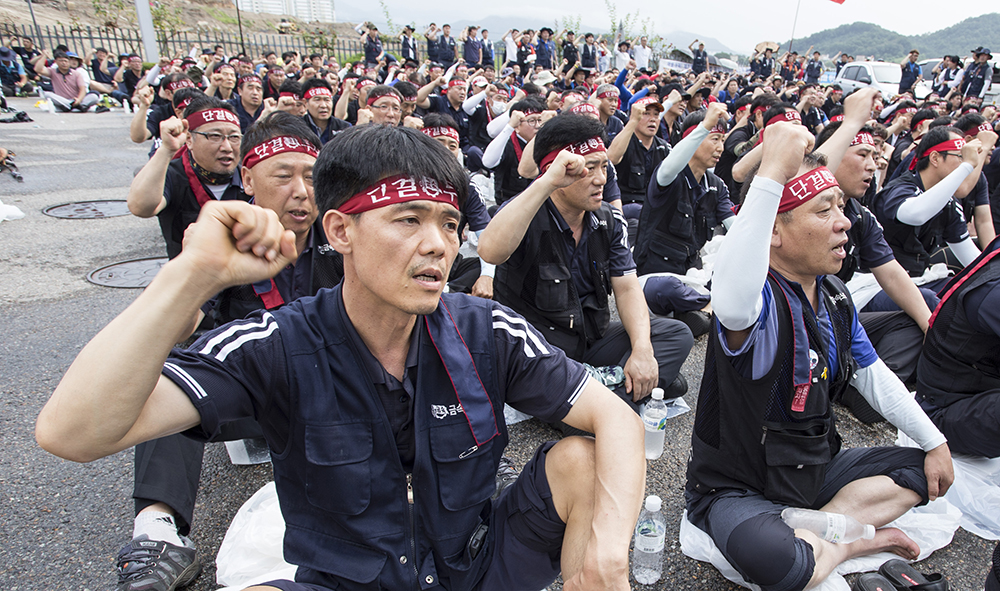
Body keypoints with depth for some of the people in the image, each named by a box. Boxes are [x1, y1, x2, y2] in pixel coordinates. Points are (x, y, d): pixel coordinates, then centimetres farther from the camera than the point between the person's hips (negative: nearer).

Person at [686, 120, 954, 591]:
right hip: (738, 489, -8)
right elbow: (731, 302, -55)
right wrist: (772, 172, -54)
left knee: (925, 469, 12)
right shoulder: (763, 300, -27)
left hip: (813, 470, 8)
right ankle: (856, 542, -4)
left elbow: (873, 375, 15)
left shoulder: (834, 296, 0)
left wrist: (935, 441, 15)